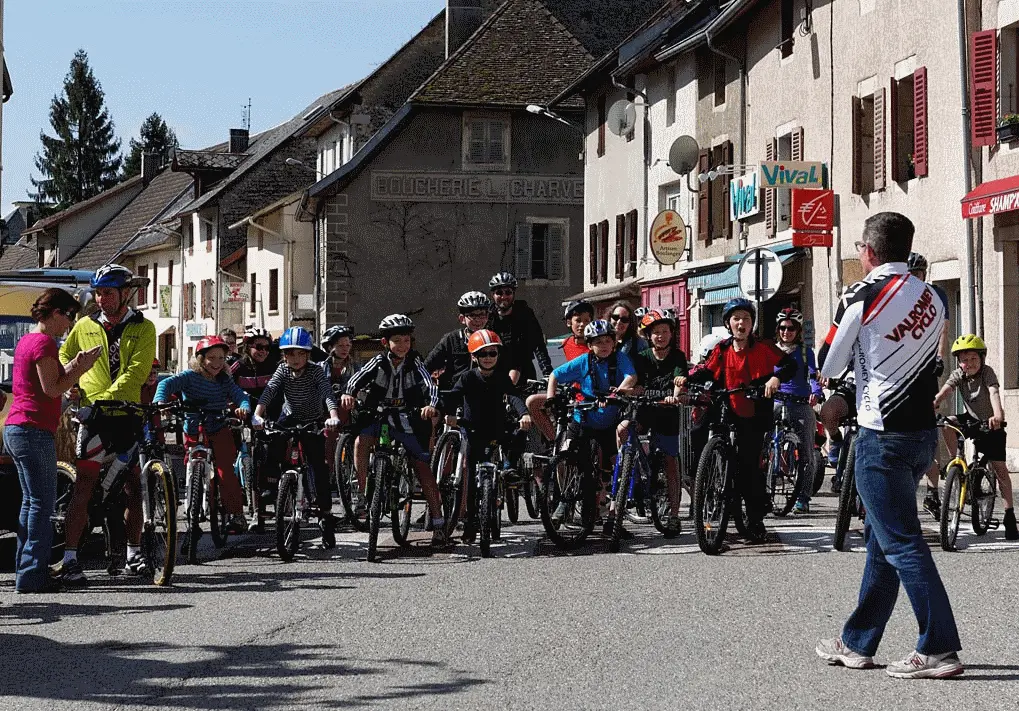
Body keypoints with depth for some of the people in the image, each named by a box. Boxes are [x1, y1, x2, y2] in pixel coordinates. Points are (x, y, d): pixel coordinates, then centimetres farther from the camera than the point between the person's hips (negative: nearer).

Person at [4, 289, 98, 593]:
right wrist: (81, 369, -6)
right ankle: (33, 576, -7)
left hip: (15, 429, 10)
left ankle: (25, 573, 17)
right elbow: (52, 389, -17)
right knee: (42, 504, -7)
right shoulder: (44, 342, -12)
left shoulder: (25, 340, 18)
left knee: (31, 502, 15)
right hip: (34, 430, -10)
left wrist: (72, 367, 12)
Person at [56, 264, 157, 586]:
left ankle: (132, 554, 24)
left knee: (133, 487, 9)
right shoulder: (85, 326, 9)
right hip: (94, 417, -1)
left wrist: (104, 399, -19)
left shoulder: (143, 328, 4)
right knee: (84, 486, -9)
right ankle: (69, 559, -10)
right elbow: (64, 359, 22)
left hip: (129, 416, 1)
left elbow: (136, 372, -8)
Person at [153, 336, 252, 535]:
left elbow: (240, 395, -11)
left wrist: (244, 407, -35)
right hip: (193, 434, 0)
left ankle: (237, 514, -3)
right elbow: (167, 383, -22)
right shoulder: (190, 376, -9)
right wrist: (159, 402, -43)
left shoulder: (225, 380, 0)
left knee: (225, 472, -13)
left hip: (219, 432, 0)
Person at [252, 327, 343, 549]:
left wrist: (333, 416, -52)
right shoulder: (283, 370, -12)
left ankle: (326, 516, -6)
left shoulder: (316, 371, -18)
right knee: (273, 454, -19)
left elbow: (327, 394, -33)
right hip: (289, 419, 2)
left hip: (313, 422, -2)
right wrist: (257, 415, -43)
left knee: (319, 466, -11)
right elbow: (269, 391, -26)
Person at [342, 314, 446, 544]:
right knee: (360, 442, -28)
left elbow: (430, 385, -25)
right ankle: (362, 495, -18)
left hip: (406, 422, -1)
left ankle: (438, 523, 1)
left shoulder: (414, 363, -10)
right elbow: (358, 378, -22)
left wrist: (432, 404, -46)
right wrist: (349, 393, -44)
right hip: (378, 417, 1)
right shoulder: (380, 361, -7)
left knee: (422, 468, -4)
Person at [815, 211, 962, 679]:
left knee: (901, 542, -5)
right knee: (881, 536, 15)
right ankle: (857, 643, 23)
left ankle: (939, 649, -7)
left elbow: (827, 367, -5)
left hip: (882, 435, -8)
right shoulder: (931, 299, 10)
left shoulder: (862, 295, -11)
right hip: (923, 430, 8)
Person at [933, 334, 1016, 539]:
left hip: (991, 424, -4)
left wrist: (998, 415, -59)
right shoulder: (958, 375, -13)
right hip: (971, 419, 4)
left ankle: (1009, 515, -3)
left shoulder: (987, 372, -23)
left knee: (999, 468, -8)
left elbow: (993, 392, -39)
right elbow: (944, 391, -28)